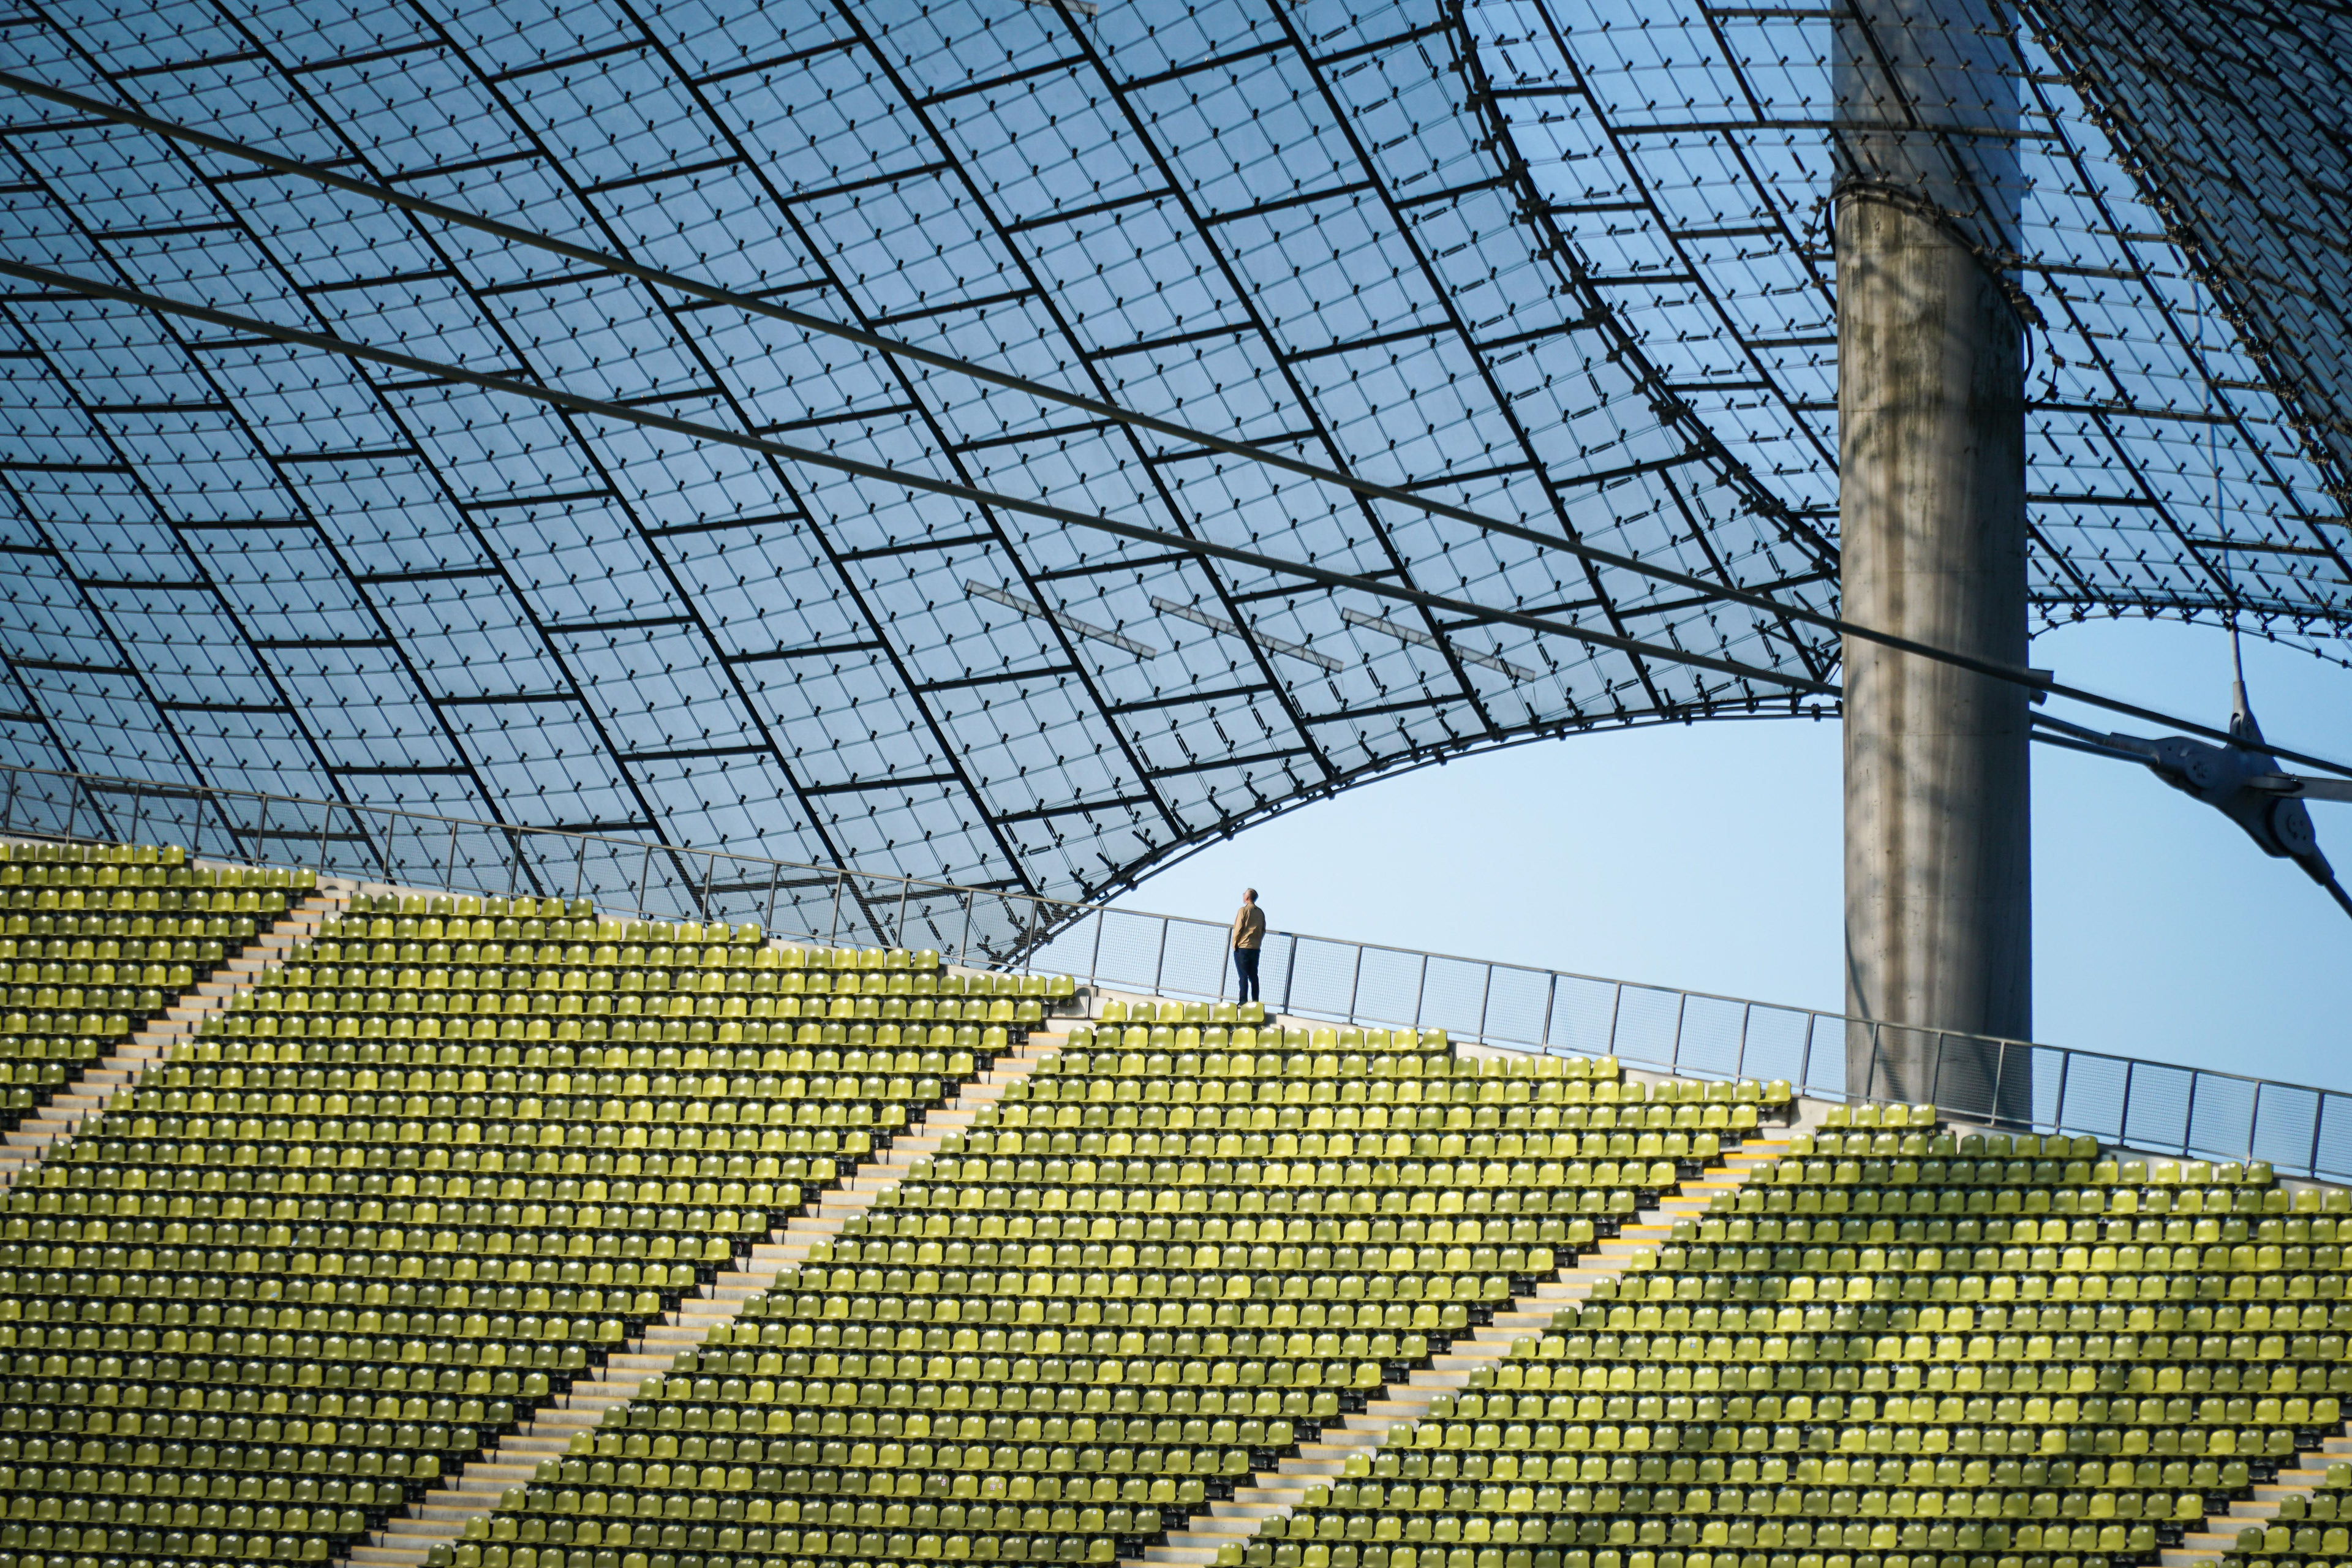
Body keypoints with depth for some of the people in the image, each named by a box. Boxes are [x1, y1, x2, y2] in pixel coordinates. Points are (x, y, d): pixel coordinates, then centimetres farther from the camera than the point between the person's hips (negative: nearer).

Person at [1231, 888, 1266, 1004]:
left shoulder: (1244, 910, -7)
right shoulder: (1261, 912, 10)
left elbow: (1238, 929, -9)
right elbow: (1263, 930, 11)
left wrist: (1235, 944, -2)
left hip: (1243, 947, -5)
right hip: (1255, 948, 5)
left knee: (1243, 976, -5)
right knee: (1253, 976, 8)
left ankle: (1243, 1001, -10)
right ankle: (1255, 1002, 6)